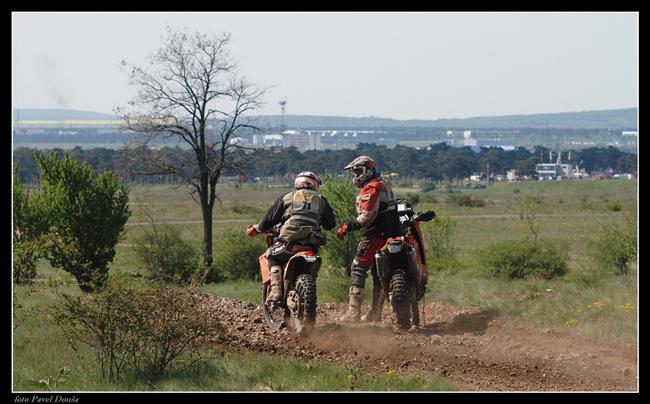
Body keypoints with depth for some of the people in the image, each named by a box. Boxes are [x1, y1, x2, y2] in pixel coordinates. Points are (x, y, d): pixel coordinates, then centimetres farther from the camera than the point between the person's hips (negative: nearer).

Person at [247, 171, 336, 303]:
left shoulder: (287, 197, 13)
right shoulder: (321, 200, 18)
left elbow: (270, 218, 12)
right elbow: (330, 223, 20)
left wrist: (256, 229, 28)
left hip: (290, 242, -3)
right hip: (312, 246, 3)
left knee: (272, 256, 20)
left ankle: (276, 289, 1)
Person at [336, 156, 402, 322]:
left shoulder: (370, 188, -12)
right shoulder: (384, 186, 20)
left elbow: (367, 216, -21)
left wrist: (348, 227, -18)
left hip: (375, 236, -10)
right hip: (391, 234, 10)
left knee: (358, 268, -8)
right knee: (379, 273, 12)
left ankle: (353, 311, -14)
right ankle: (375, 312, 13)